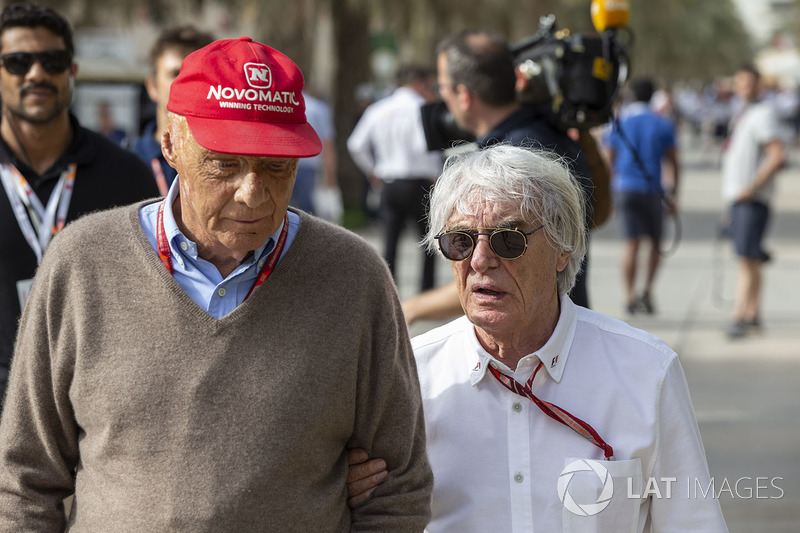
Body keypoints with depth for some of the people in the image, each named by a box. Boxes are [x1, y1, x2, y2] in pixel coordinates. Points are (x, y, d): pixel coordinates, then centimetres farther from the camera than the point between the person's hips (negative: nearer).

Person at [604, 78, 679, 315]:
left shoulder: (618, 123, 5)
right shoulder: (663, 125, 4)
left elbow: (610, 160, 6)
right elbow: (672, 164, 2)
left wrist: (610, 193, 15)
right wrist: (672, 195, 9)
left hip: (624, 188, 1)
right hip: (652, 189, -1)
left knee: (631, 243, 0)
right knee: (655, 242, 13)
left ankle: (630, 295, -8)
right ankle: (648, 291, 1)